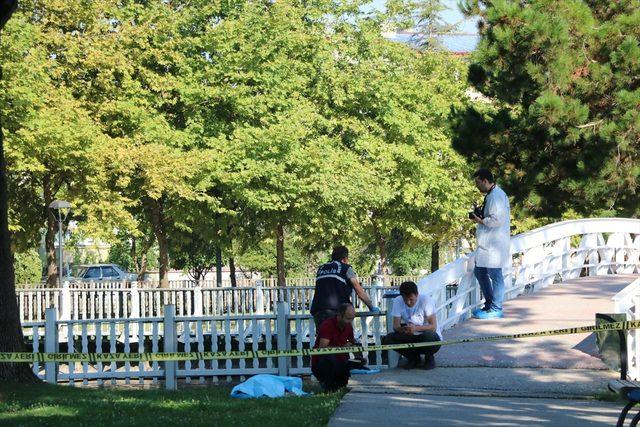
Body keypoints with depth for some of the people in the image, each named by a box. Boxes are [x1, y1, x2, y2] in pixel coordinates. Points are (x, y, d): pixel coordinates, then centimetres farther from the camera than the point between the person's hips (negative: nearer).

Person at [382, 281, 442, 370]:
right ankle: (414, 358, 3)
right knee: (387, 339, -19)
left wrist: (416, 328, -40)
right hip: (410, 338, 4)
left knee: (428, 335, -39)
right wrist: (401, 329, -36)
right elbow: (395, 326, -11)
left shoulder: (425, 300, -20)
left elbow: (433, 326, -22)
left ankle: (429, 358, -4)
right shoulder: (398, 301, -9)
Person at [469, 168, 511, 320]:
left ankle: (495, 309, 3)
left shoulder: (496, 196, -17)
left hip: (494, 244, -11)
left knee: (495, 275, -4)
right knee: (479, 272, 16)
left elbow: (496, 220, -24)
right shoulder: (491, 195, 16)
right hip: (487, 244, 11)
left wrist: (480, 220, -13)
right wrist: (480, 214, 10)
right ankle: (490, 304, 25)